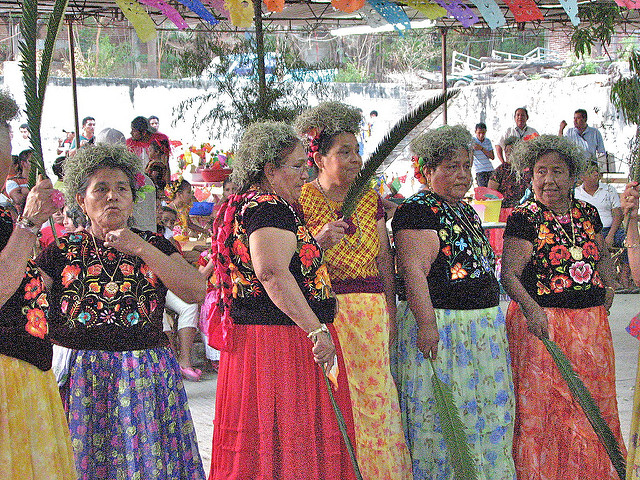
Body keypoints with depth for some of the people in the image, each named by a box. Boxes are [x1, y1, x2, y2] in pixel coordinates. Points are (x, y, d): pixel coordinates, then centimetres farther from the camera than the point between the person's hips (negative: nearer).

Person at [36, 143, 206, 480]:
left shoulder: (154, 246, 9)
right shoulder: (62, 251, 7)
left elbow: (196, 292, -7)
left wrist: (142, 249, -13)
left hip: (145, 378, 1)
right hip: (79, 381, -1)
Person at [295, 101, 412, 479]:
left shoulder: (371, 200, 12)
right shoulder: (302, 200, -2)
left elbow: (385, 260, 14)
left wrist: (391, 315, 10)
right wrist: (318, 241, -21)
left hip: (370, 313, 4)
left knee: (374, 395, 4)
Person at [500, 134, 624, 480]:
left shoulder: (588, 214, 9)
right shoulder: (524, 218, -7)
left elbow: (602, 257, 25)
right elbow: (508, 274, -14)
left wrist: (608, 290, 7)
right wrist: (531, 308, -29)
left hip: (591, 322, 5)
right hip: (540, 322, -5)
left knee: (593, 404, 11)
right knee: (540, 407, -2)